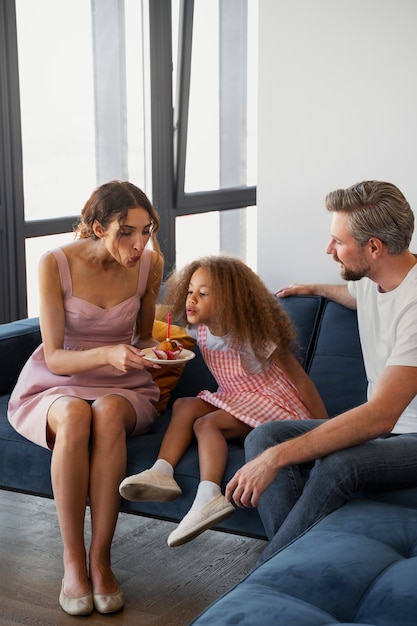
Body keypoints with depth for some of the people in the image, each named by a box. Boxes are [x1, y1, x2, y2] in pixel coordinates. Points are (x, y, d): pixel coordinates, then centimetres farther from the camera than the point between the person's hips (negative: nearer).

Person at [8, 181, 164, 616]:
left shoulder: (149, 262, -5)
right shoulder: (56, 265, -14)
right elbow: (54, 357, -14)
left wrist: (156, 348, -11)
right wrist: (106, 354, -33)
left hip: (122, 387, 2)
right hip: (56, 384, -1)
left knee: (109, 414, -36)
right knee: (75, 418, -38)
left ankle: (100, 558, -30)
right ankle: (73, 561, -28)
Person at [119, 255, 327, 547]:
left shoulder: (254, 338, -23)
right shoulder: (201, 330, -2)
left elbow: (301, 381, -20)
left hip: (274, 406, -8)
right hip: (236, 401, 8)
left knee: (206, 424, -26)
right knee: (185, 405, -11)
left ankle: (208, 496, -42)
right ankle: (162, 472, -25)